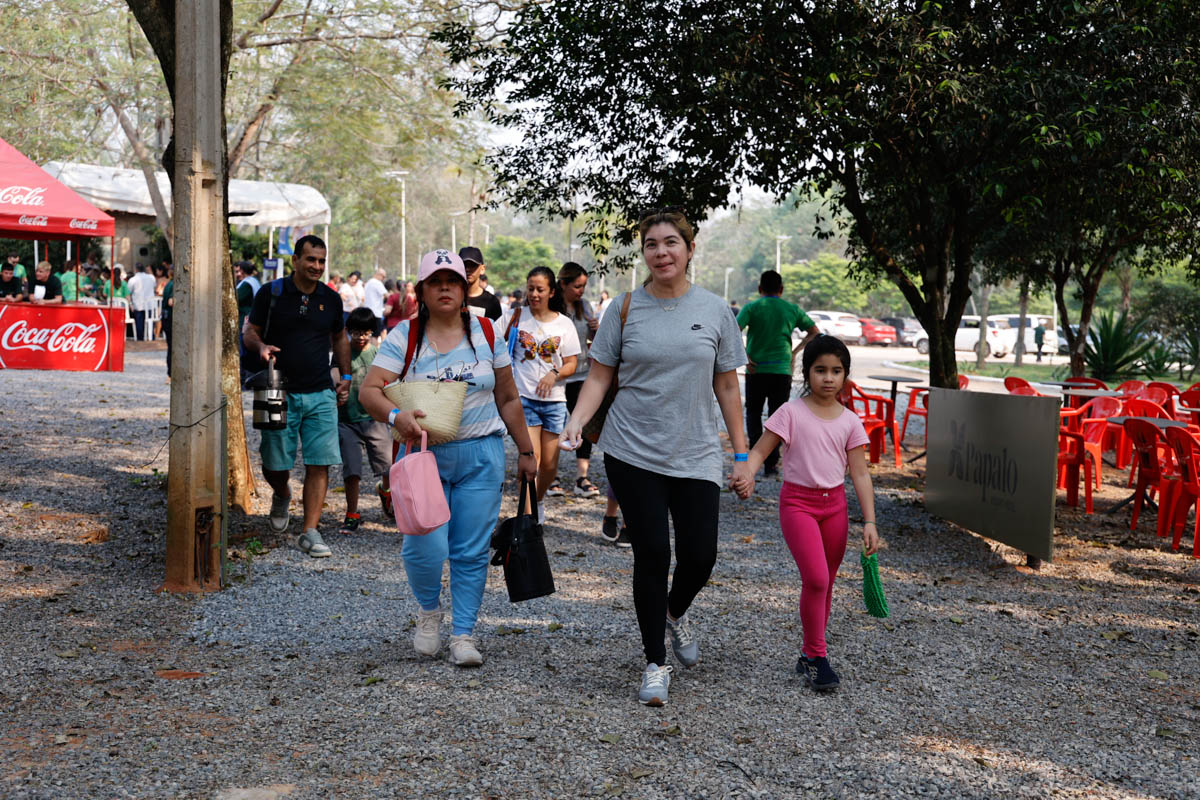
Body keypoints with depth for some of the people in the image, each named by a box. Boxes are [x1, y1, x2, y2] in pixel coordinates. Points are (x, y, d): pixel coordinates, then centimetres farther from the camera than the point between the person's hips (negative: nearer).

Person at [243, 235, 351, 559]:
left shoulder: (331, 299, 8)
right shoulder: (271, 293, -1)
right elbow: (250, 333, 5)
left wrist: (346, 377, 15)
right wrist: (260, 347, -18)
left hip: (321, 395, 2)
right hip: (280, 394, -2)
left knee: (320, 463, -6)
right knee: (275, 464, 3)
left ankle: (310, 532, 0)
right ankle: (282, 496, 39)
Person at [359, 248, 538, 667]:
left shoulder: (486, 333, 6)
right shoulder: (404, 336, 0)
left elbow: (508, 399, 12)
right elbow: (369, 390, -9)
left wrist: (525, 452, 13)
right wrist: (396, 415, -29)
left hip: (480, 457, 1)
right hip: (423, 455, -1)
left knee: (471, 551, 1)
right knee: (425, 547, -10)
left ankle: (463, 633, 15)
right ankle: (429, 611, 20)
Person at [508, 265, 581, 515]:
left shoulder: (564, 324, 5)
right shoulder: (517, 317, 3)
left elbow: (571, 364, 4)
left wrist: (555, 374, -14)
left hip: (554, 401, 2)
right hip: (523, 397, -2)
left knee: (550, 465, 6)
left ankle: (538, 500, 35)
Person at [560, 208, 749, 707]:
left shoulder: (714, 311, 4)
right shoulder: (626, 308, 1)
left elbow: (727, 387, 9)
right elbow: (599, 377, 2)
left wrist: (742, 452, 8)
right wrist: (576, 423, -14)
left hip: (695, 455, 1)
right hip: (633, 453, -1)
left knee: (699, 556, -3)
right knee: (652, 554, -3)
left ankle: (675, 614, 33)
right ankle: (655, 664, 13)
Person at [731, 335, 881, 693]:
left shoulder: (850, 421, 2)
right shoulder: (791, 412, -6)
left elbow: (860, 474, 2)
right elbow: (760, 450, -8)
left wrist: (869, 522, -4)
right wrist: (745, 473, -30)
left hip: (834, 504, 4)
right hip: (798, 502, -4)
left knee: (825, 583, 11)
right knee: (816, 579, -17)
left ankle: (810, 656, 26)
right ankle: (817, 656, -3)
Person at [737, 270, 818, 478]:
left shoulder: (752, 308, -3)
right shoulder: (792, 310, 5)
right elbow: (813, 332, 12)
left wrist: (745, 357, -9)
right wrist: (795, 351, 11)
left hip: (756, 370, -1)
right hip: (782, 370, 1)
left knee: (753, 412, 17)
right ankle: (770, 465, 6)